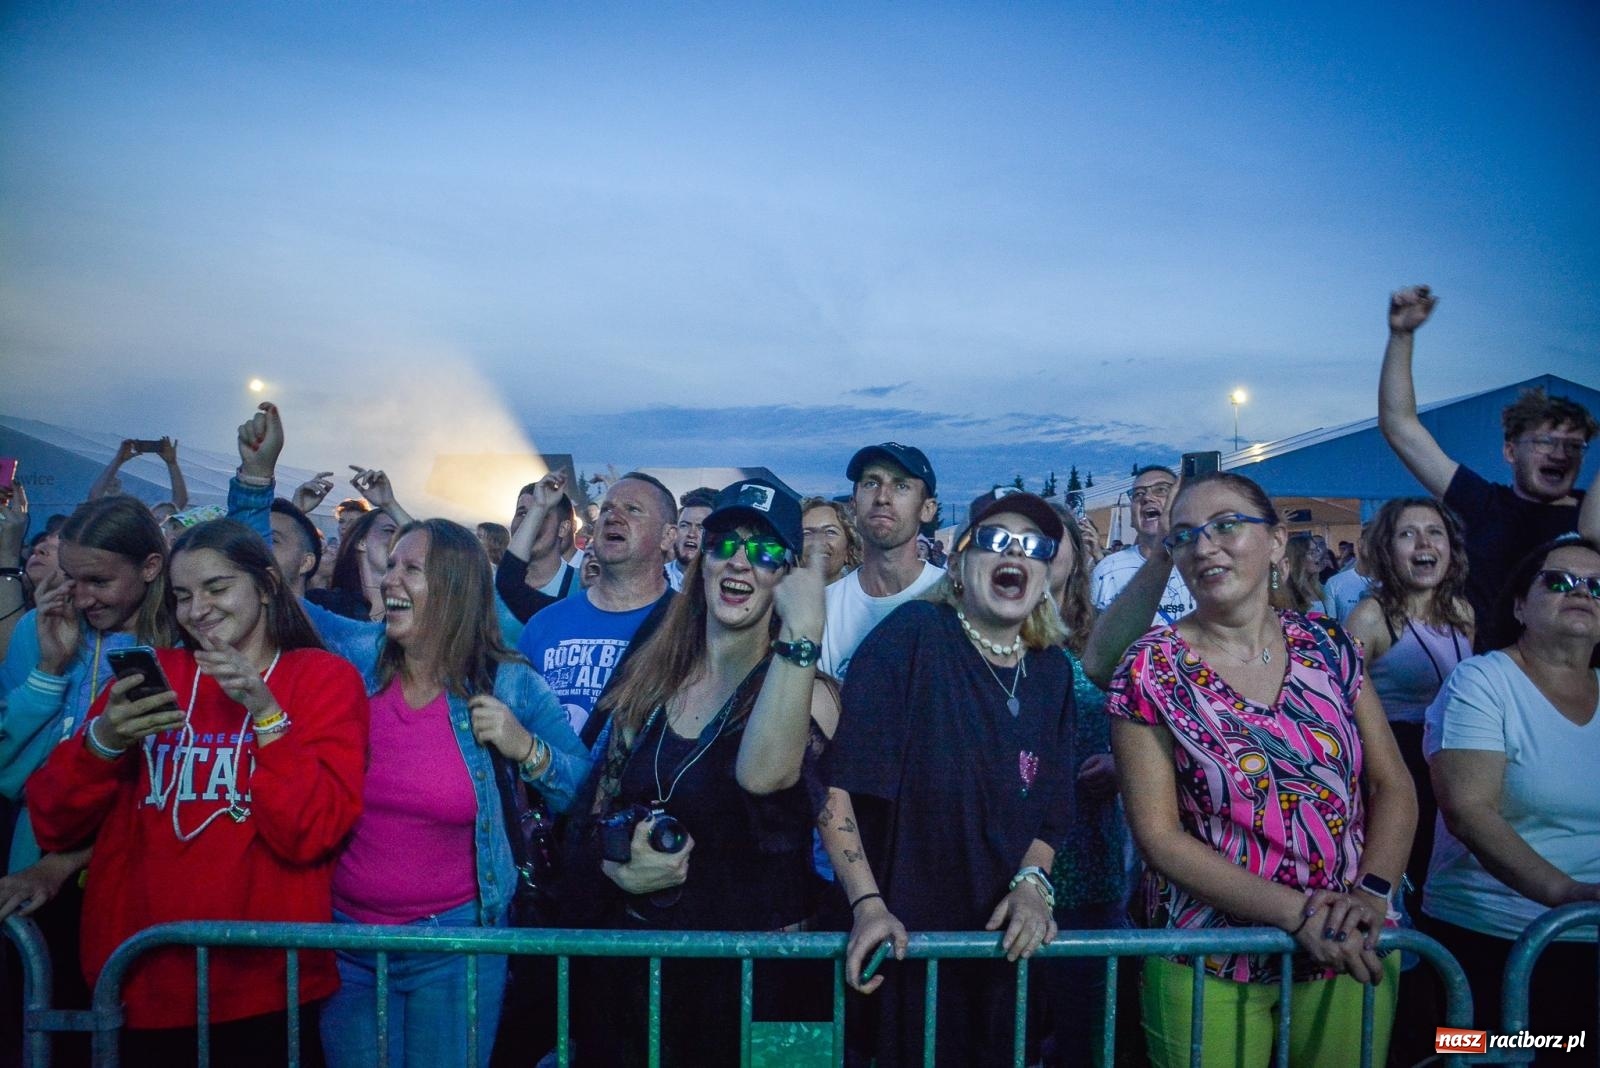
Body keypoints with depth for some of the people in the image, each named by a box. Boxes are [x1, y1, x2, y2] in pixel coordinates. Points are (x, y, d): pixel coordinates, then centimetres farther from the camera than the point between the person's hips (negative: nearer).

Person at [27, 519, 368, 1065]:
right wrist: (102, 742, -15)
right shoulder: (150, 674, 6)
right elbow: (54, 828, 3)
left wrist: (264, 710, -21)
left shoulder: (324, 677, -4)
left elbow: (311, 833, -13)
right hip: (139, 985, 3)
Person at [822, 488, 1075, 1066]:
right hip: (902, 939, -5)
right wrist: (867, 903, -24)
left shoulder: (1052, 671, 3)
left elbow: (1053, 808, 9)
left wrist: (1032, 882, -8)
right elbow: (835, 779, -19)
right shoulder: (912, 633, -15)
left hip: (1005, 944, 5)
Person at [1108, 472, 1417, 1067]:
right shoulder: (1151, 669, -11)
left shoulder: (1328, 646, 0)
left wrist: (1372, 892, -15)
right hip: (1209, 962, -3)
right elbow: (1158, 836, -13)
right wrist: (1299, 911, -19)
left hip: (1352, 949, 3)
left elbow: (1393, 785, 2)